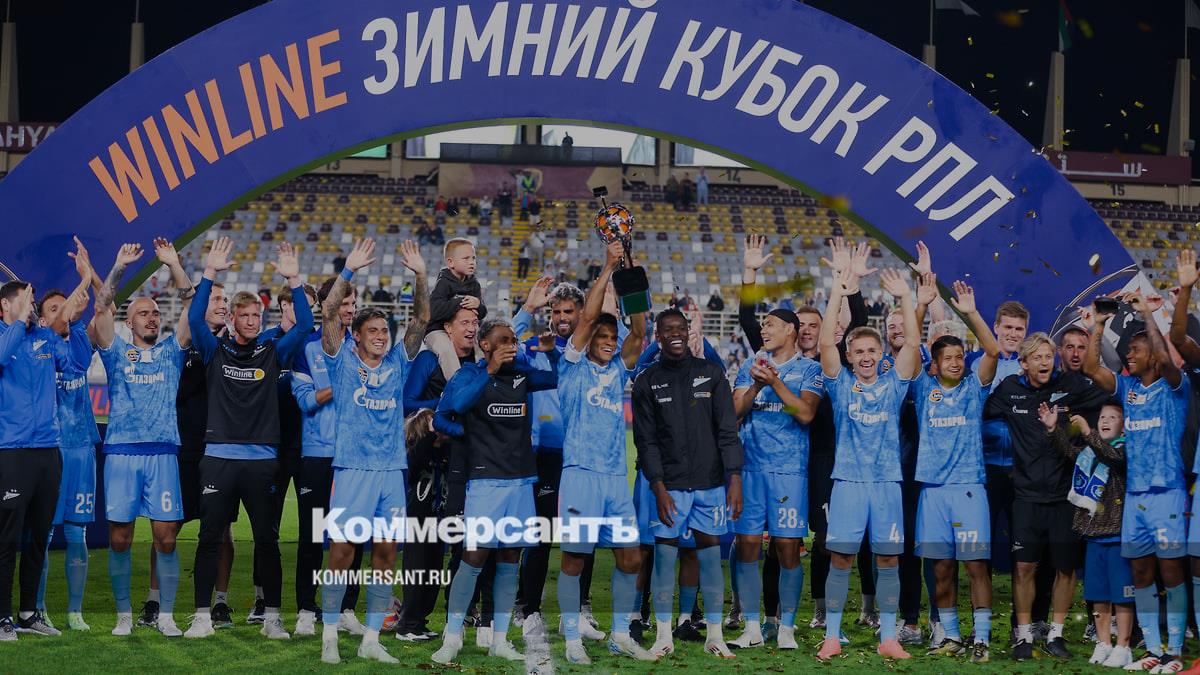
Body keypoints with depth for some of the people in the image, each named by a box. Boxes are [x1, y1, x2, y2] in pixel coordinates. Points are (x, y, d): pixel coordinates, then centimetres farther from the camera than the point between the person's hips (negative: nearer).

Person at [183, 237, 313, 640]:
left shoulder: (273, 353, 10)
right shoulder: (216, 351, 8)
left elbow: (304, 325, 2)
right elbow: (195, 318, -4)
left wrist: (293, 280, -7)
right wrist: (210, 273, -11)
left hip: (262, 459, 1)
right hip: (219, 458, -1)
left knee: (267, 540, 3)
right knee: (209, 538, 0)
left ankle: (272, 617, 9)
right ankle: (203, 617, 6)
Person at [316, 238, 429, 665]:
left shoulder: (397, 361, 12)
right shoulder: (343, 360, 4)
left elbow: (421, 320, 6)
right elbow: (329, 313, -8)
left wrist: (420, 278, -7)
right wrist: (349, 271, -16)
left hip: (392, 469, 4)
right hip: (352, 468, -4)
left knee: (386, 553, 3)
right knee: (342, 550, -6)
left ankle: (371, 641, 8)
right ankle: (329, 637, 1)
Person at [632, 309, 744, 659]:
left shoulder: (711, 374, 6)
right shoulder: (647, 382, 4)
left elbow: (728, 431, 2)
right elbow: (646, 441, 2)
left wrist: (735, 479, -6)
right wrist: (659, 487, -8)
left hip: (710, 484, 1)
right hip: (669, 485, 0)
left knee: (710, 553, 2)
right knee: (664, 554, -2)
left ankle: (715, 636, 8)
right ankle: (664, 637, 6)